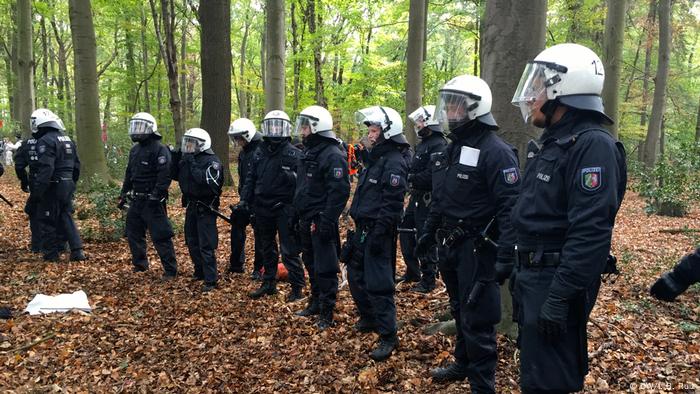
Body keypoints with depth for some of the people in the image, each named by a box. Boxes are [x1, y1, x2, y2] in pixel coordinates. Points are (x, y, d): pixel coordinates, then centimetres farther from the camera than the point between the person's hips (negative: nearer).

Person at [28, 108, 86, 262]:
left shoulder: (45, 141, -15)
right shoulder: (68, 139, 12)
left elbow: (45, 170, -23)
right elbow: (76, 166, 17)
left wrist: (34, 195, -22)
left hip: (52, 188, -8)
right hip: (67, 186, 8)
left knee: (47, 221, 5)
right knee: (66, 218, 15)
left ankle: (51, 254, 12)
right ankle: (77, 251, 9)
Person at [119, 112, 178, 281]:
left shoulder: (159, 150, -14)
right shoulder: (135, 149, 14)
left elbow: (164, 176, -22)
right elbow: (129, 173, 22)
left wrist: (156, 197, -25)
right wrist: (124, 194, 19)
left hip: (152, 201, -9)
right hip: (136, 200, 9)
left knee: (160, 236, -8)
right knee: (133, 233, 17)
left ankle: (170, 270, 0)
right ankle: (140, 264, 32)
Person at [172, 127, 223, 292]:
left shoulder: (212, 160, -16)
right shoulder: (186, 157, 7)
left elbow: (204, 180, -29)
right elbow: (175, 175, 7)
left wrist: (191, 162, -25)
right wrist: (177, 158, -4)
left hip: (205, 207, -8)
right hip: (190, 205, 8)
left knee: (206, 245, -7)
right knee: (192, 242, 17)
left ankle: (210, 281, -1)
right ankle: (199, 272, 32)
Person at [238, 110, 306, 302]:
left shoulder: (294, 154, -8)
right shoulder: (260, 153, 10)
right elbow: (250, 178, 12)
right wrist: (244, 200, 4)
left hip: (284, 209, -6)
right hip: (262, 209, 6)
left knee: (289, 251, -2)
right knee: (266, 249, 17)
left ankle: (297, 288, 9)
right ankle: (269, 283, 31)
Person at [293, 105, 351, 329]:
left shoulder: (333, 155, -16)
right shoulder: (309, 152, 14)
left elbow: (339, 192, -22)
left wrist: (327, 221, -25)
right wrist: (299, 214, 20)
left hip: (321, 222, -10)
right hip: (306, 220, 10)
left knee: (324, 268, -3)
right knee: (311, 265, 19)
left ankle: (327, 313, 7)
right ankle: (315, 303, 33)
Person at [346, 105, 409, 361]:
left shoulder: (394, 162, -17)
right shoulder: (376, 157, 15)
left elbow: (391, 204, -22)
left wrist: (378, 234, -23)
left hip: (378, 232, -10)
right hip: (363, 229, 10)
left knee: (378, 284, -6)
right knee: (356, 275, 20)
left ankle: (388, 337, 5)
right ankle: (368, 318, 38)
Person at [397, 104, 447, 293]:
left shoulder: (438, 145, -16)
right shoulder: (423, 143, 17)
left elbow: (431, 175, -25)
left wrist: (411, 179, -17)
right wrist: (409, 178, 0)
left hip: (427, 199, -10)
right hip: (416, 197, 10)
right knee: (406, 232, 16)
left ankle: (428, 280, 10)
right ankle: (412, 272, 30)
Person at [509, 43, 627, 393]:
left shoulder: (593, 145, -18)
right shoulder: (549, 143, 13)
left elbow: (591, 233, -26)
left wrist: (560, 297, -27)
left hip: (557, 281, -10)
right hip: (532, 274, 10)